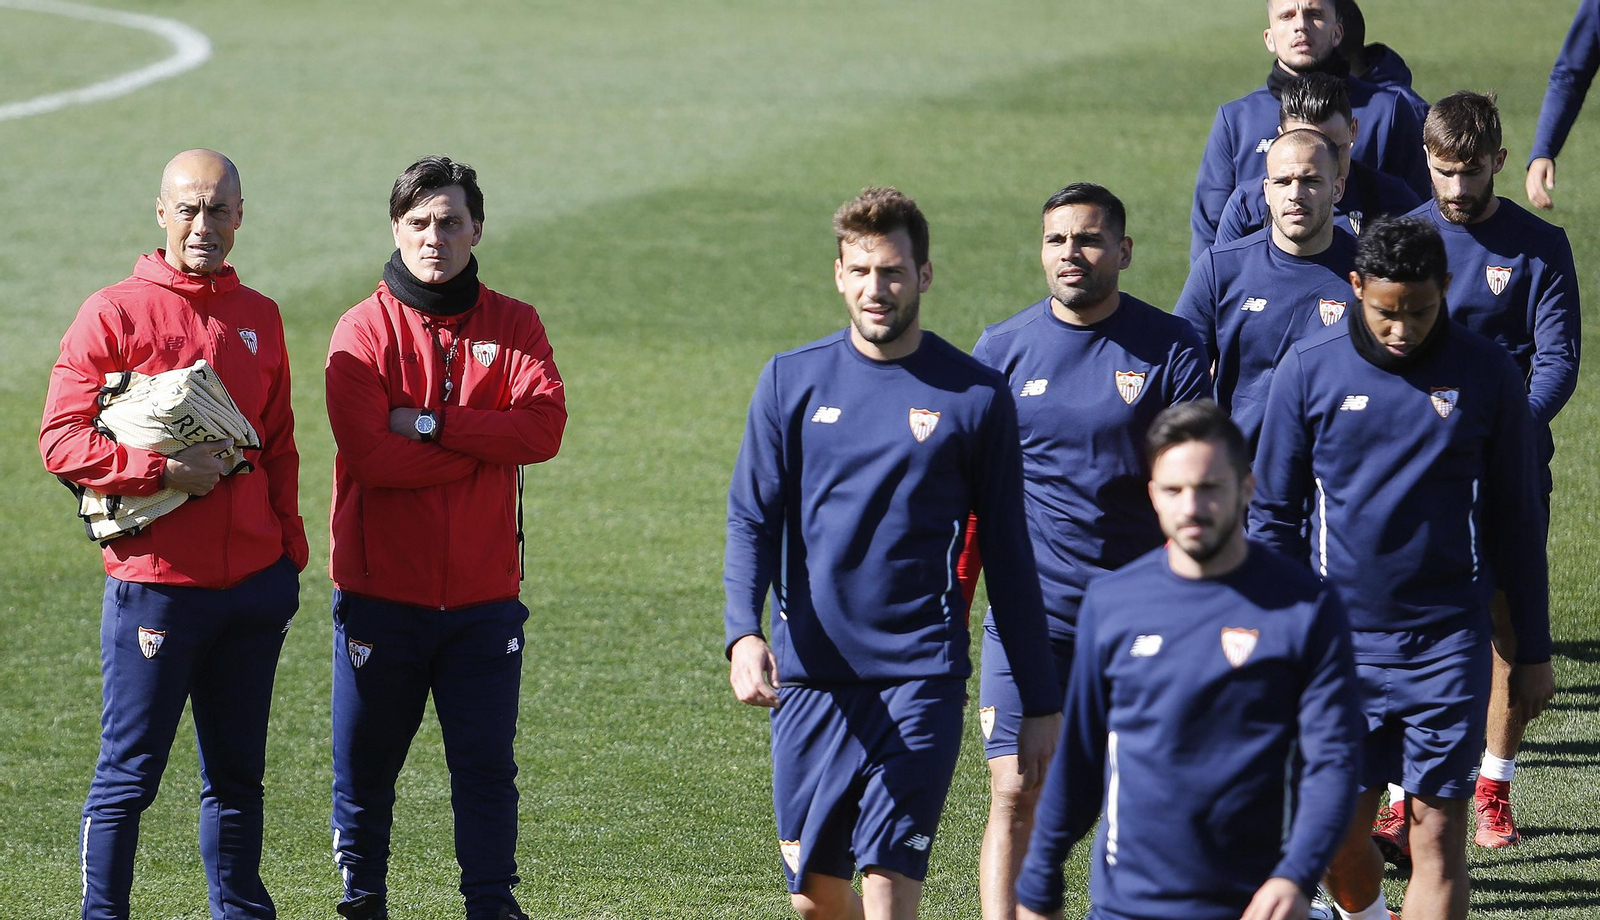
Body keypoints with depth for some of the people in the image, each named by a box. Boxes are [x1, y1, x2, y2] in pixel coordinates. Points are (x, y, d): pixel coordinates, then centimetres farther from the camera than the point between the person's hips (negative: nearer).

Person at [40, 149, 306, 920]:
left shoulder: (259, 319, 12)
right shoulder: (114, 314, -5)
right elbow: (61, 441, -8)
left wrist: (288, 555, 12)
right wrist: (163, 470, -18)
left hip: (254, 587, 5)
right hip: (155, 586, -5)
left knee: (237, 775, 12)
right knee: (129, 773, -2)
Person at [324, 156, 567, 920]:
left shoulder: (514, 327, 6)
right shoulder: (363, 332, -2)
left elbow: (543, 427, -11)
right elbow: (370, 455, -15)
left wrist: (432, 425, -16)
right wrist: (483, 445, -11)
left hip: (483, 594, 1)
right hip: (381, 592, -1)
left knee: (486, 766, 2)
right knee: (364, 768, 5)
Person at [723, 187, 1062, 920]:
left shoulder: (975, 396, 1)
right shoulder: (791, 381, 5)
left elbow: (1008, 557, 6)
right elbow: (752, 520, 3)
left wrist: (1041, 703, 6)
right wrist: (743, 633, -16)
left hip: (920, 679, -3)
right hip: (809, 675, 3)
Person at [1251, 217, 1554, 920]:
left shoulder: (1486, 374, 0)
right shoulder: (1309, 369, -1)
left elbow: (1516, 521, 8)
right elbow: (1273, 515, 7)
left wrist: (1534, 651, 9)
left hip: (1447, 644, 0)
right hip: (1338, 642, 1)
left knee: (1437, 835, -4)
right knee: (1338, 835, 3)